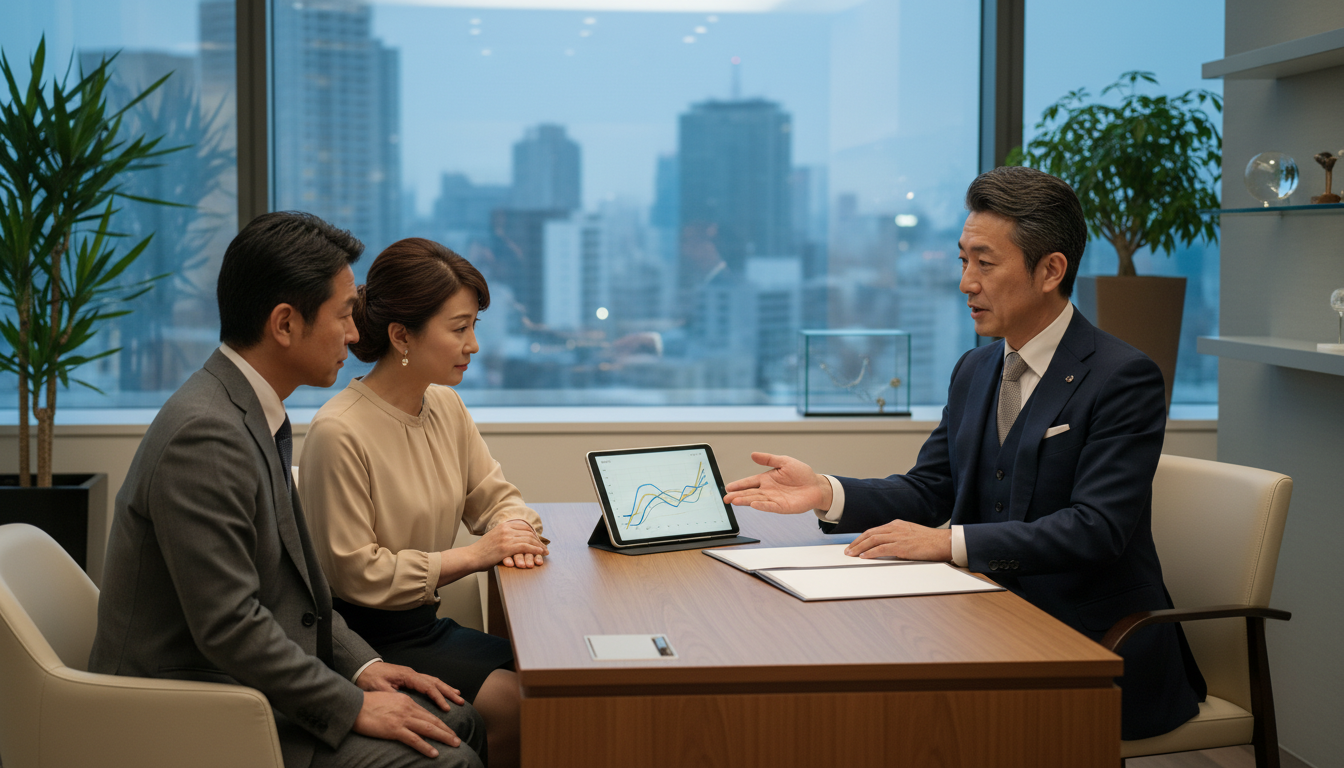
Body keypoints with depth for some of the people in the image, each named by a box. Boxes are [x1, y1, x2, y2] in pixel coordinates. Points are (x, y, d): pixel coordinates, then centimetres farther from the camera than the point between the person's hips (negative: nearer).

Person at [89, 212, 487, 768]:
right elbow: (228, 625, -25)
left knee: (458, 721, 7)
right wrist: (352, 707, -17)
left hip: (252, 686, 10)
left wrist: (360, 664, 7)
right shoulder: (204, 433, -24)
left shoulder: (253, 412, 9)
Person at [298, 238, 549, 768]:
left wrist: (515, 528, -7)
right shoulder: (339, 433, -20)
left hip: (426, 625, 8)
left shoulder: (445, 408, 6)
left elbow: (494, 495, 17)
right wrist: (472, 555, -16)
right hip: (362, 640, -7)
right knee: (514, 702, -22)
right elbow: (357, 574, -19)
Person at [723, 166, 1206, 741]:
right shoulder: (974, 371, 13)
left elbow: (1094, 528, -21)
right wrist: (825, 494, -5)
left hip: (1100, 651, -6)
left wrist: (949, 543, -26)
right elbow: (928, 489, 13)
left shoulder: (1125, 380, -12)